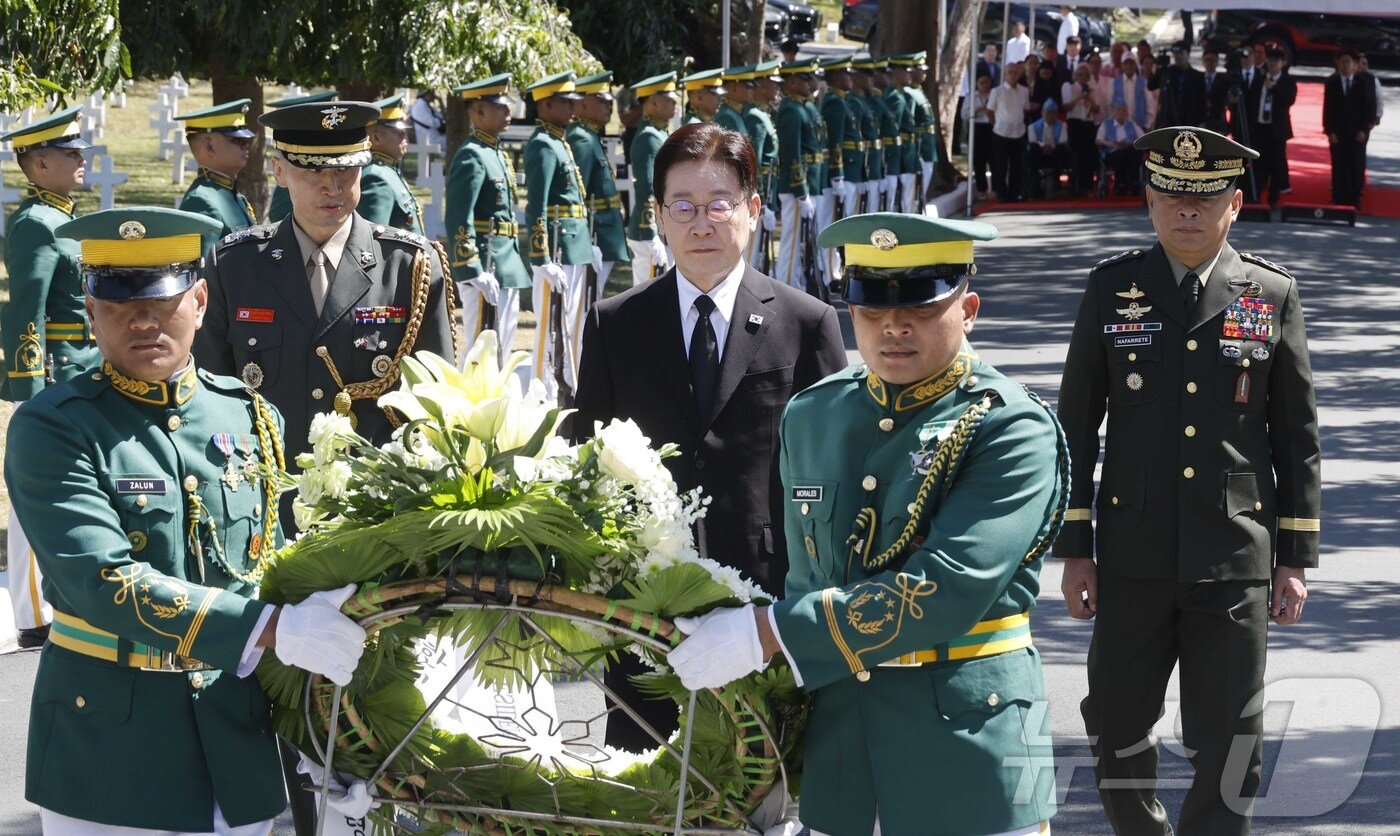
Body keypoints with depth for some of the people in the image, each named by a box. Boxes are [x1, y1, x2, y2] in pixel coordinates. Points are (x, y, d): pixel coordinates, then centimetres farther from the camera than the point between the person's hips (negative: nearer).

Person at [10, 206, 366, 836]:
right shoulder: (51, 429, -9)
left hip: (238, 735, 4)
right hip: (107, 742, -4)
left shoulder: (251, 418, 7)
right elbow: (103, 582, -20)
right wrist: (274, 629, -26)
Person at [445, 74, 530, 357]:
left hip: (506, 268, 10)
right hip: (487, 270, -10)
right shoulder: (471, 156, -14)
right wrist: (475, 272, -25)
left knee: (501, 349, 13)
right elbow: (459, 221, -20)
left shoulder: (497, 154, 17)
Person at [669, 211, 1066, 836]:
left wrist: (767, 633, -20)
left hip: (969, 767, -5)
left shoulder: (1013, 431, -11)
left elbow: (946, 591, -22)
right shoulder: (810, 417, 9)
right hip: (837, 757, 5)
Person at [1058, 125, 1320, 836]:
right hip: (1134, 558, 1)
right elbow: (1076, 425, 7)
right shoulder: (1112, 289, 3)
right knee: (1116, 726, 8)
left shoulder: (1273, 295, 3)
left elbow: (1298, 437, 6)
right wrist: (1073, 549, 3)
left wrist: (1296, 559, 3)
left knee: (1227, 746, 0)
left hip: (1235, 562, -1)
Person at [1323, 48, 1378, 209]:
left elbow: (1370, 107, 3)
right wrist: (1330, 131, -5)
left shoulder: (1364, 82, 4)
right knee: (1339, 168, -3)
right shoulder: (1331, 82, 6)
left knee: (1357, 168, -3)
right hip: (1337, 134, 0)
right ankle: (1339, 201, -1)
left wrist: (1364, 130, -6)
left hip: (1358, 134, 0)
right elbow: (1327, 108, 4)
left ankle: (1355, 201, 2)